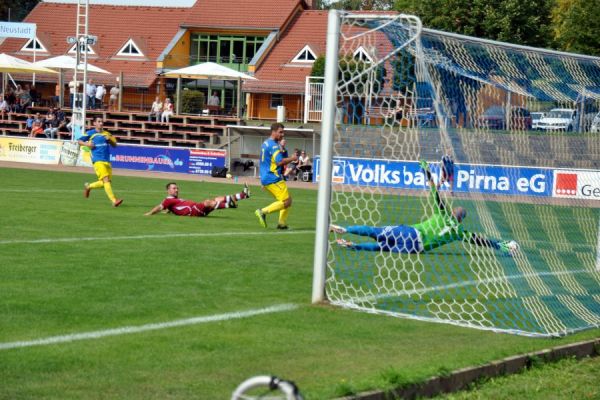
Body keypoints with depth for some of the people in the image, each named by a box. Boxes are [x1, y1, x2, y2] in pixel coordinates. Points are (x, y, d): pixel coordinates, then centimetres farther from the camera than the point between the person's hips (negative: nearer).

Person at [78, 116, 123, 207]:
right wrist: (86, 144, -8)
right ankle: (114, 200, -26)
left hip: (107, 161, 6)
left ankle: (88, 186, 34)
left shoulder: (106, 134, 18)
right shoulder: (90, 133, 6)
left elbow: (114, 145, 17)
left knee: (104, 182, 7)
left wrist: (109, 139, -4)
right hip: (98, 161, -6)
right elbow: (79, 141, 11)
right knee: (106, 179, -19)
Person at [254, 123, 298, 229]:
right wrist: (292, 158, -8)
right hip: (273, 179, -10)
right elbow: (280, 162, -22)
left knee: (288, 200, 13)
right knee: (286, 201, -11)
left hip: (266, 178, 10)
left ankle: (282, 223, 7)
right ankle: (263, 212, -13)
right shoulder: (273, 145, -13)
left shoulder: (266, 143, 18)